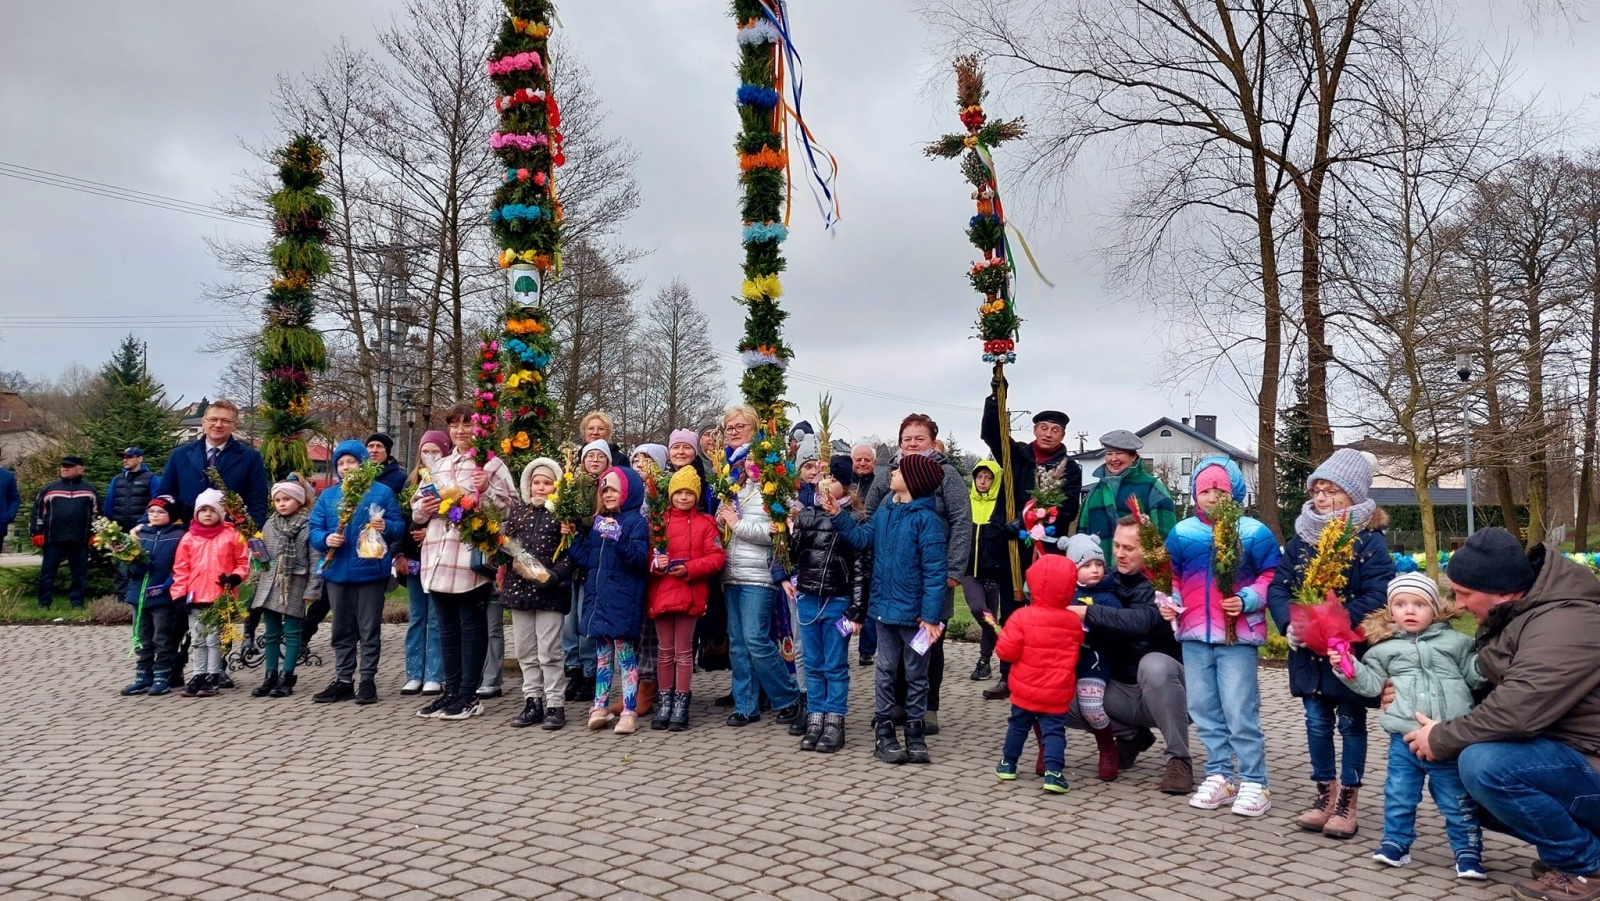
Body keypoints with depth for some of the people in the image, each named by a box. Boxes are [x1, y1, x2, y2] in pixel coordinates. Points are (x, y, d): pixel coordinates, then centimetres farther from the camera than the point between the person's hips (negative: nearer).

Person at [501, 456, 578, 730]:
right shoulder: (517, 509, 11)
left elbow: (571, 554, -10)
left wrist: (553, 575, -21)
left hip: (550, 591, -5)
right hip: (519, 587, 6)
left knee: (549, 652, -2)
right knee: (525, 651, 11)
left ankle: (555, 705, 8)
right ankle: (533, 702, 21)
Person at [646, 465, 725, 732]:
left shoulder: (705, 523, 0)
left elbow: (717, 557, -6)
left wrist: (689, 569, -17)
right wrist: (654, 562, -15)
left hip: (690, 594, -2)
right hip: (661, 593, 3)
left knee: (683, 650, 4)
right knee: (665, 650, 11)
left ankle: (681, 704, 13)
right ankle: (665, 702, 21)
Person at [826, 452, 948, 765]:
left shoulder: (926, 519, -16)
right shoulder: (884, 512, 7)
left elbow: (935, 571, -18)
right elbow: (862, 539, 9)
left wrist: (931, 616, -21)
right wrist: (838, 515, -1)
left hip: (915, 613, -6)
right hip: (885, 608, 6)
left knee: (916, 674, 9)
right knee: (886, 671, 12)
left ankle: (914, 734, 21)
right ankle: (884, 733, 21)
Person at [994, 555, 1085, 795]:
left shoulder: (1022, 617, -16)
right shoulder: (1074, 622, -3)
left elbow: (1007, 651, -16)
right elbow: (1077, 647, 13)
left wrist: (1002, 636, 4)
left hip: (1025, 690, 0)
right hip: (1057, 694, 0)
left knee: (1017, 726, 17)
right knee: (1054, 730, 5)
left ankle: (1008, 764, 28)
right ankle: (1053, 772, -7)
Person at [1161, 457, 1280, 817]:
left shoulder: (1254, 532, -3)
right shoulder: (1181, 532, 8)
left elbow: (1272, 577, -2)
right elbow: (1172, 577, 15)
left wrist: (1247, 600, -17)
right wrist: (1169, 602, -2)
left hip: (1238, 636, -4)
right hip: (1194, 636, 5)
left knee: (1240, 712, -3)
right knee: (1204, 710, 10)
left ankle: (1254, 783, 9)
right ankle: (1219, 776, 22)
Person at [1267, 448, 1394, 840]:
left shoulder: (1369, 541, -10)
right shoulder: (1300, 539, 5)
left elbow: (1377, 597, -20)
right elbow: (1278, 587, 2)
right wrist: (1289, 623, -15)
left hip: (1351, 652, -4)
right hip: (1308, 652, 4)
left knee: (1351, 723, 9)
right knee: (1317, 723, 12)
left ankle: (1347, 800, 20)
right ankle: (1326, 793, 26)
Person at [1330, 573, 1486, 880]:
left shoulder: (1454, 642, 6)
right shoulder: (1385, 649, 8)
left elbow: (1476, 675, 8)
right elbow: (1371, 683, 6)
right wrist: (1347, 666, -8)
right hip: (1404, 739, 1)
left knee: (1458, 800, 7)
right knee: (1398, 795, 9)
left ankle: (1468, 851, 20)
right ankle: (1396, 843, 23)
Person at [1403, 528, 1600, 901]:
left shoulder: (1563, 623, -25)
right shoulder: (1519, 615, 7)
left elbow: (1518, 710, -35)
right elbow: (1499, 690, 13)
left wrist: (1442, 739, -20)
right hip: (1562, 755, 10)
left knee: (1483, 766, -31)